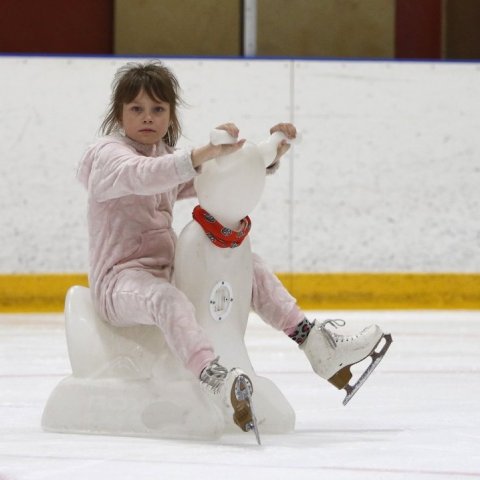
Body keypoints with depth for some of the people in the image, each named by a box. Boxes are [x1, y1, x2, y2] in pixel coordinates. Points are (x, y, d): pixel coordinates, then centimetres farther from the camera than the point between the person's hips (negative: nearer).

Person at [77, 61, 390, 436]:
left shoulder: (170, 159, 18)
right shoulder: (108, 155, -8)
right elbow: (144, 175, -31)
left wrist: (270, 155, -3)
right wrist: (208, 151, -46)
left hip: (167, 270, 9)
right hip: (120, 279, -9)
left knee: (249, 266, 2)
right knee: (167, 299, -40)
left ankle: (317, 344, -1)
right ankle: (217, 380, -66)